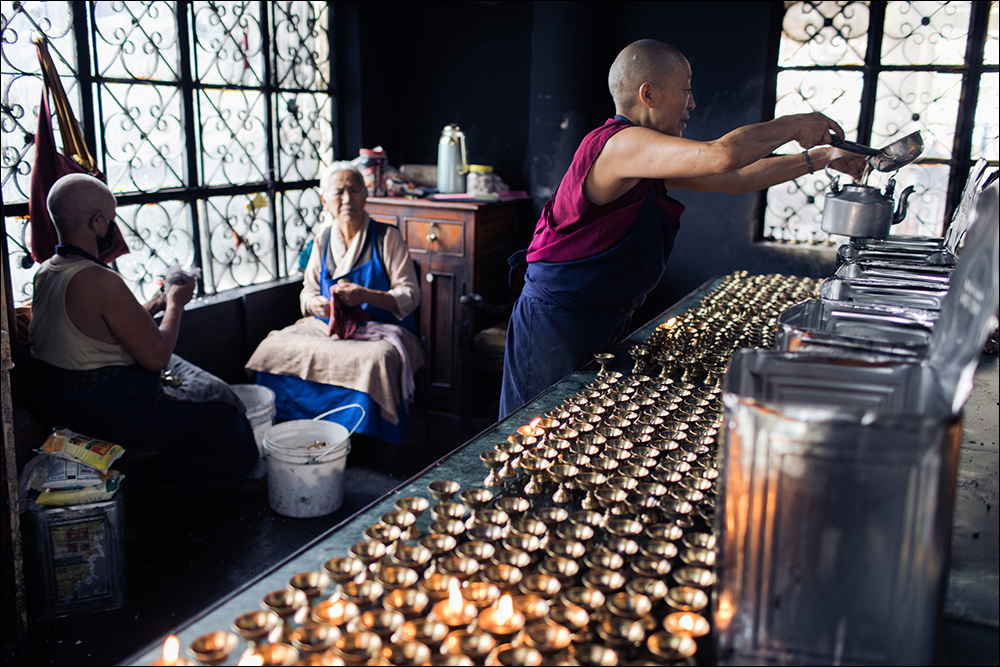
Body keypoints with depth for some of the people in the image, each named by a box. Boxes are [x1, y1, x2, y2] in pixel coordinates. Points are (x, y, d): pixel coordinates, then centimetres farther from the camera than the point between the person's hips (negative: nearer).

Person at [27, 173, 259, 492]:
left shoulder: (44, 272, 2)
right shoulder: (101, 282, -28)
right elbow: (157, 355, -23)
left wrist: (154, 305, 14)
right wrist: (175, 304, -7)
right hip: (106, 414, -10)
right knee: (219, 408, 8)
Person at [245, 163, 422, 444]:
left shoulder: (387, 237, -2)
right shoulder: (323, 239, 12)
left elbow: (410, 296, -6)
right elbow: (308, 289, 17)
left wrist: (366, 296, -23)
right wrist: (314, 303, -8)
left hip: (382, 329, -4)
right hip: (327, 326, 5)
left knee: (371, 362, -39)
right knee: (274, 348, -20)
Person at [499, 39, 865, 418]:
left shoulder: (648, 158, 13)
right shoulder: (620, 144, -19)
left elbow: (735, 178, 20)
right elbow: (722, 156, -30)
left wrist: (818, 159, 18)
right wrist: (795, 126, -13)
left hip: (607, 324, 10)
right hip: (557, 325, -10)